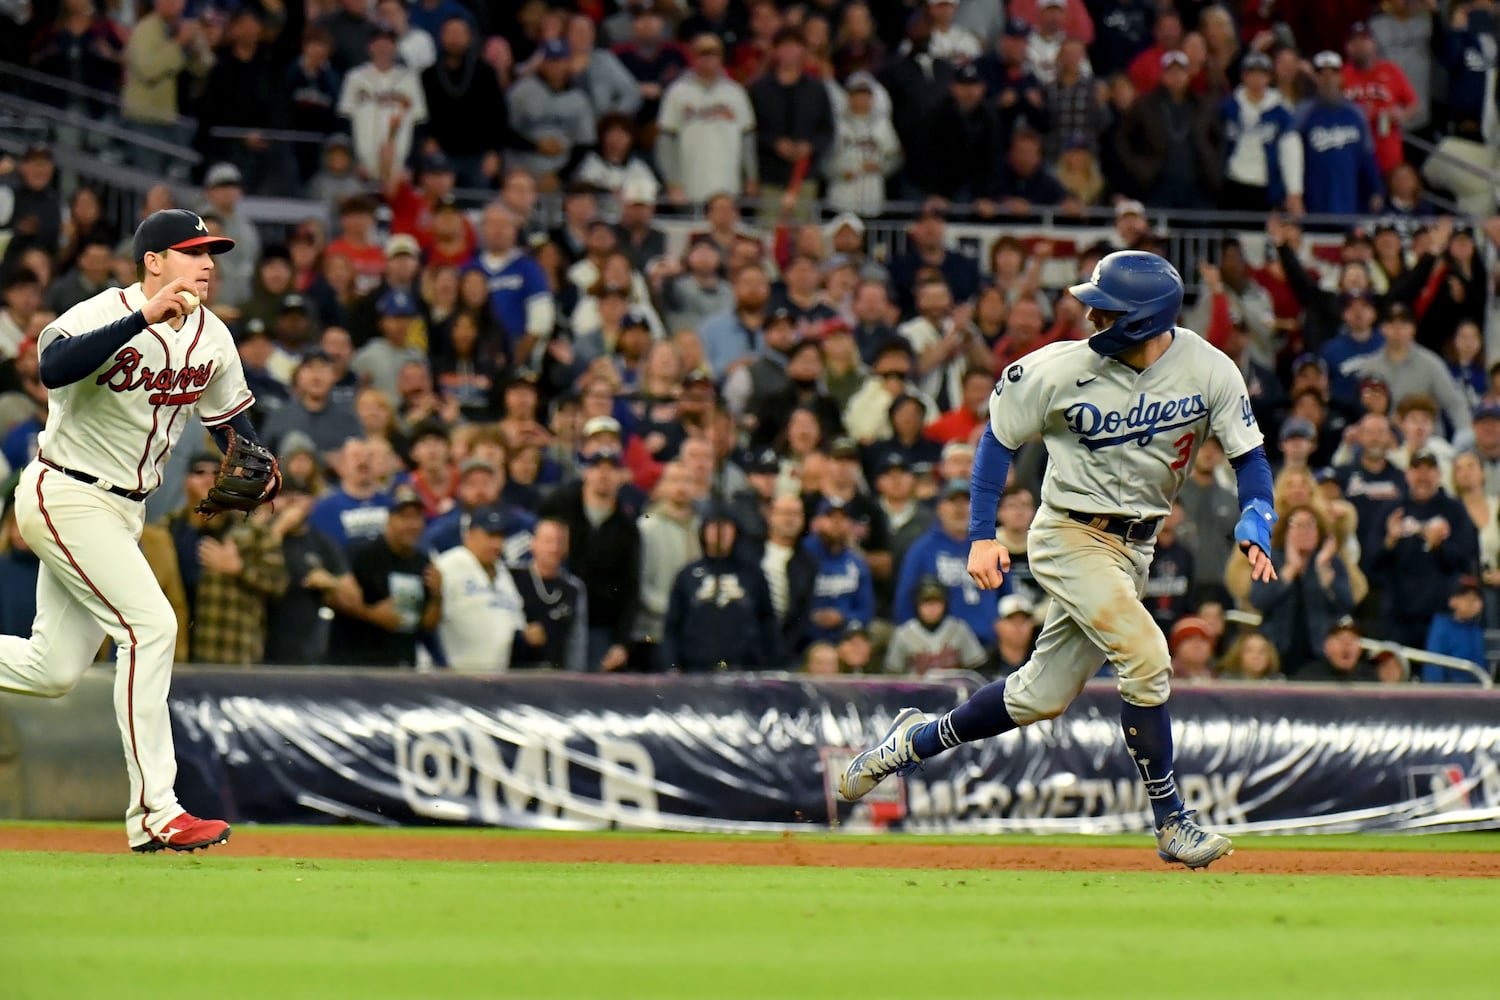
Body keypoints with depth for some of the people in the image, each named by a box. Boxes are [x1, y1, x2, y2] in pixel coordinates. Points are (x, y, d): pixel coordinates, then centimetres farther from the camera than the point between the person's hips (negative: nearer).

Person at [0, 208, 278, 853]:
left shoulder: (212, 337, 4)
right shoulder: (105, 315, -20)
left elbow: (231, 419, 16)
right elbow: (53, 368, -41)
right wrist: (145, 318, -44)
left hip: (123, 510, 8)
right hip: (65, 499, -8)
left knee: (52, 672, 7)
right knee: (150, 624, -20)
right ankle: (154, 813, -19)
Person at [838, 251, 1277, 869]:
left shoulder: (1209, 371, -10)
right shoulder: (1064, 369, -15)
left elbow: (1249, 456, -2)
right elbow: (1000, 437, -2)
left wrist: (1256, 526, -20)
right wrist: (981, 536, -7)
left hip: (1134, 547, 4)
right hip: (1070, 538, -4)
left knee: (1043, 696, 9)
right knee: (1145, 658, -22)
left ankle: (917, 740, 31)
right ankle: (1171, 823, -11)